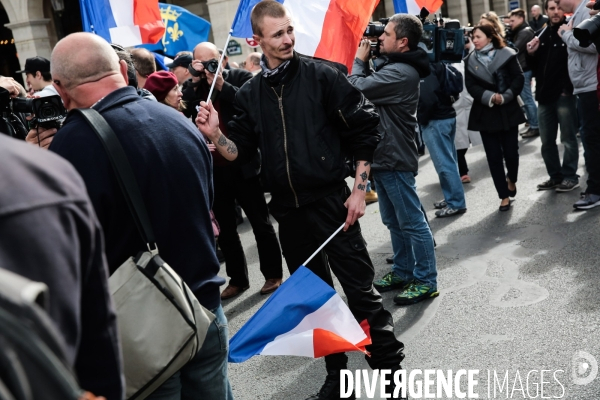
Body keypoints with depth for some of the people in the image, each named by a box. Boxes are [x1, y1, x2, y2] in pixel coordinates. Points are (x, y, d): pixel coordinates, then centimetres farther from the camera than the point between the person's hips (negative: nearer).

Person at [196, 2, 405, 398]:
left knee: (362, 292, 1)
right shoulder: (250, 94, 6)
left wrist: (359, 189, -7)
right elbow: (242, 152, 8)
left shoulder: (321, 75, -5)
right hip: (289, 212, 4)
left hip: (332, 202, -4)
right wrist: (215, 135, -11)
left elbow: (365, 130, -4)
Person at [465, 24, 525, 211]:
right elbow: (470, 85, -4)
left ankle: (511, 179, 35)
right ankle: (504, 195, 10)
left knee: (511, 152, 2)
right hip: (486, 113, 1)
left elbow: (518, 79, -6)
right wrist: (490, 97, -18)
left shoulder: (506, 54, -2)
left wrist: (505, 97, -19)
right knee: (494, 156, 1)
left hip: (508, 111, -1)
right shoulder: (470, 60, 5)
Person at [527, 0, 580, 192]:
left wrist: (568, 88, -17)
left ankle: (570, 176, 10)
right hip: (545, 95, 7)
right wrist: (531, 54, 0)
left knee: (568, 139, 1)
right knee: (547, 141, 10)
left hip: (564, 95, -6)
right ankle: (555, 176, 20)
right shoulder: (542, 35, 14)